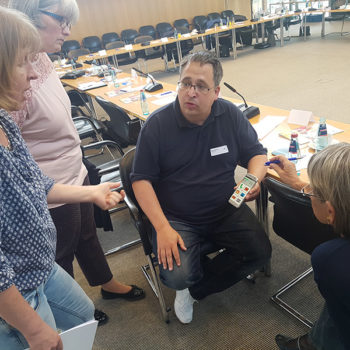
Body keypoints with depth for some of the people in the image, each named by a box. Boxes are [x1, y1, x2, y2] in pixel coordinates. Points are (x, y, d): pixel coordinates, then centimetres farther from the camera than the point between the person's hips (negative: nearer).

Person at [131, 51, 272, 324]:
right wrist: (162, 227, -19)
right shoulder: (157, 124, -10)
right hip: (177, 218, -3)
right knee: (177, 277, -23)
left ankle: (194, 290, 7)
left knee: (260, 252, -15)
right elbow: (141, 179, -9)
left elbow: (256, 153, 8)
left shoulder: (230, 115, -3)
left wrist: (255, 179, -16)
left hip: (226, 210, 4)